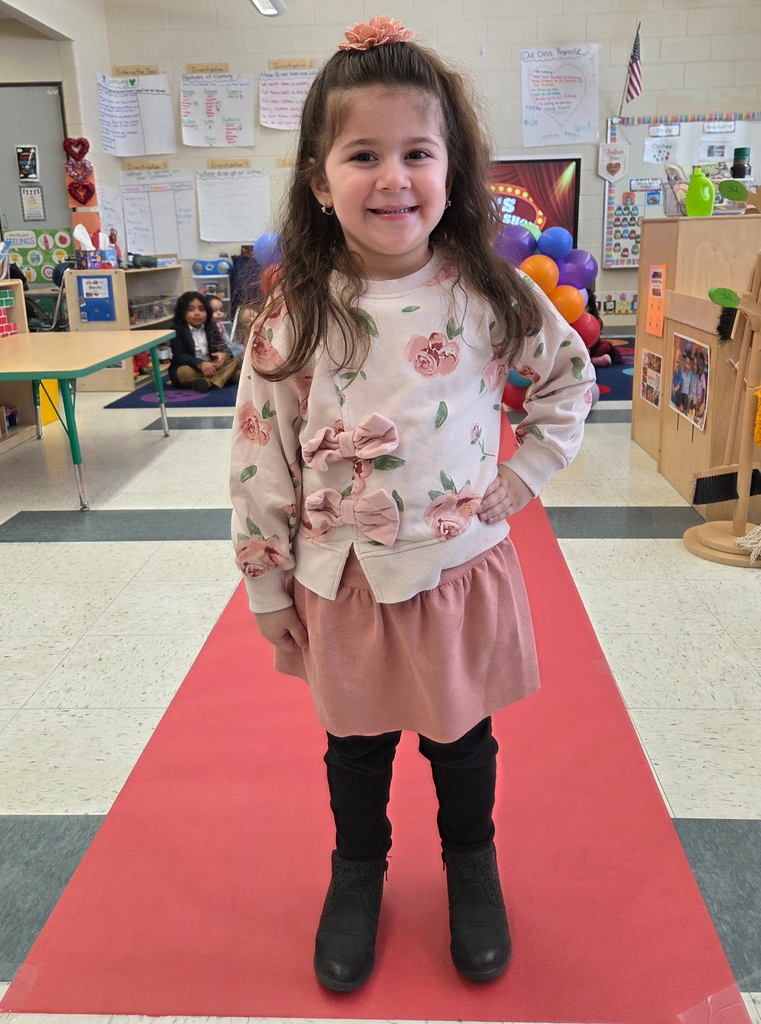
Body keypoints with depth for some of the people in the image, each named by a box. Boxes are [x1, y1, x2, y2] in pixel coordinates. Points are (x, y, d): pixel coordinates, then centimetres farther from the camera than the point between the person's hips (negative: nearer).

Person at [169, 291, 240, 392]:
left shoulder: (210, 327, 7)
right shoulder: (177, 330, -9)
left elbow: (221, 346, 1)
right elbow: (179, 356, -19)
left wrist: (223, 354, -26)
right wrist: (200, 364, -36)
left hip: (211, 365, 5)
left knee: (234, 360, -12)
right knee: (183, 372, -36)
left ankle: (208, 382, -36)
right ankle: (225, 376, -36)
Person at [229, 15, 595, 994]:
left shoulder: (490, 294, -9)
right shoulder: (293, 312, -11)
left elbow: (570, 374, 7)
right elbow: (259, 456, -7)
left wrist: (522, 476, -3)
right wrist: (267, 586, -3)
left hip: (463, 573, 0)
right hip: (341, 583, 0)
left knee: (463, 738, 20)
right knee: (355, 743, 21)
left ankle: (471, 863, 49)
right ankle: (357, 871, 48)